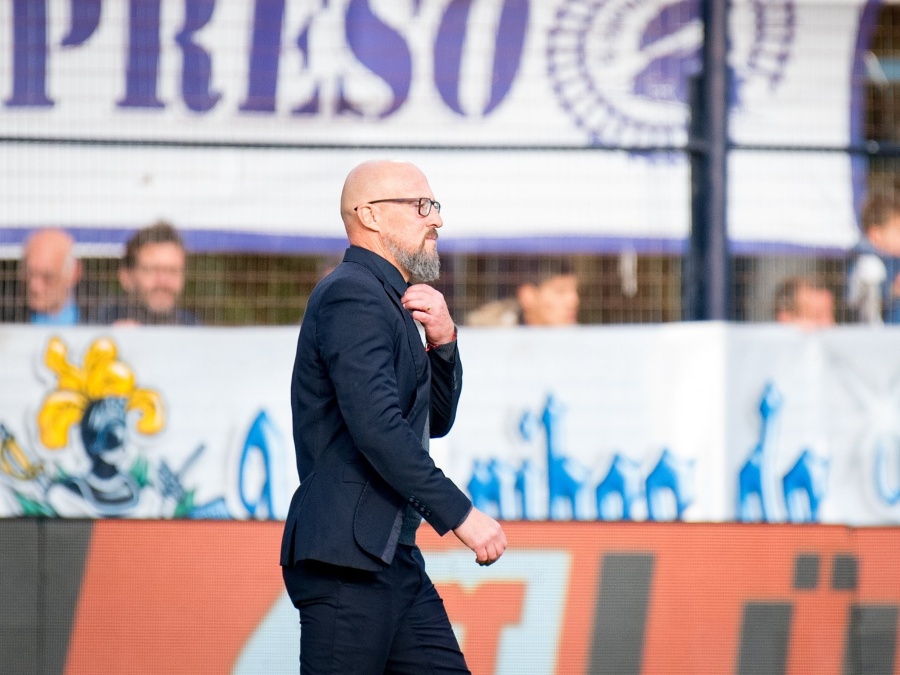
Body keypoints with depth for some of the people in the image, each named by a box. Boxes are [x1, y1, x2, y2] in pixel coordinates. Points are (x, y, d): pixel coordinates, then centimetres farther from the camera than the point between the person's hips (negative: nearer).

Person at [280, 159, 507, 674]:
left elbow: (436, 420, 24)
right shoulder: (352, 296, -12)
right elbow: (376, 427, -23)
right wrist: (460, 514, -21)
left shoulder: (388, 303, 21)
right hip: (346, 555, -10)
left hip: (395, 555, 10)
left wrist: (442, 341, 6)